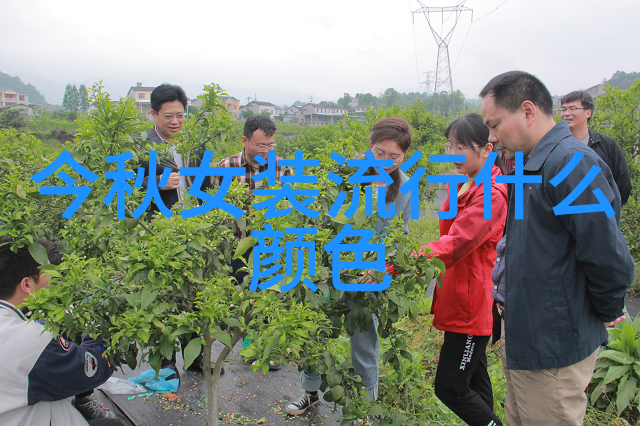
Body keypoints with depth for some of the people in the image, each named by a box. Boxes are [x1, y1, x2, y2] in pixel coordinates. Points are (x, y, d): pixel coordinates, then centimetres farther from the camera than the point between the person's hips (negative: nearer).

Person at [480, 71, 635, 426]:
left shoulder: (573, 164, -24)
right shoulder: (531, 166, 8)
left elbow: (609, 260, -24)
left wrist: (607, 313, -9)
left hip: (553, 349, -9)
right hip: (522, 339, 9)